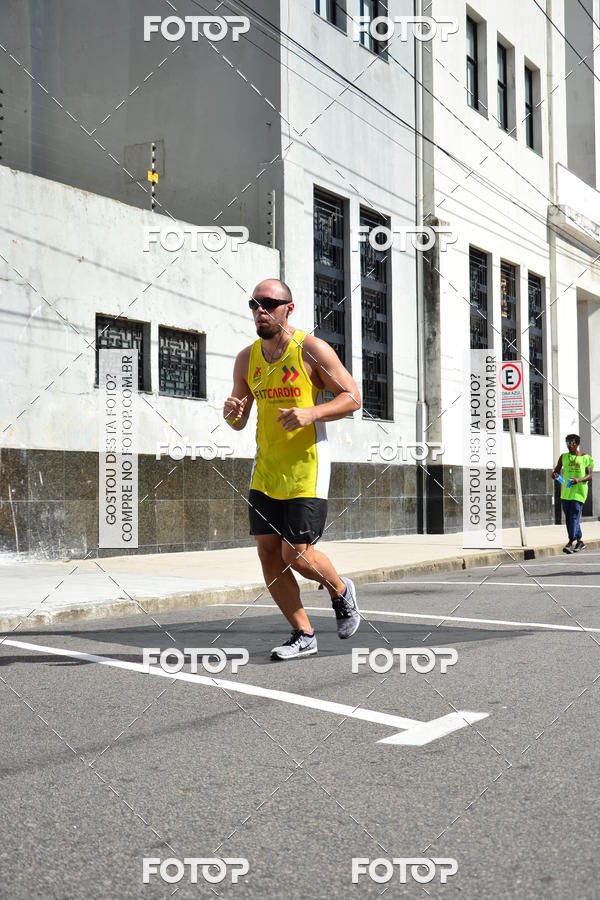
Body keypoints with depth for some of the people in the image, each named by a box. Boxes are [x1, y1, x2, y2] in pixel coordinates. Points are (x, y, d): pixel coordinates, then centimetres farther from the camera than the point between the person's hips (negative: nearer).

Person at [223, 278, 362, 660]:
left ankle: (342, 591, 27)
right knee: (269, 554, 2)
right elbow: (239, 423, 15)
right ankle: (304, 635, 16)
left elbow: (353, 397, -7)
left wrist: (311, 413, -22)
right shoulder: (247, 359, 7)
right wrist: (232, 412, -9)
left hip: (306, 470, -6)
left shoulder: (311, 349, -8)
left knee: (297, 555, -6)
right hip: (265, 471, 6)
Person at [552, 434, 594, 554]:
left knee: (574, 517, -13)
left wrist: (579, 479, -20)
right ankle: (580, 541, 21)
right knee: (569, 518, 8)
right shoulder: (563, 457, 10)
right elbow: (556, 472, 11)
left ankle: (570, 543, -17)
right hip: (565, 492, 5)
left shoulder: (585, 457, 2)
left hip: (579, 491, -5)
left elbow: (589, 476, -1)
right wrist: (554, 475, -13)